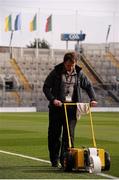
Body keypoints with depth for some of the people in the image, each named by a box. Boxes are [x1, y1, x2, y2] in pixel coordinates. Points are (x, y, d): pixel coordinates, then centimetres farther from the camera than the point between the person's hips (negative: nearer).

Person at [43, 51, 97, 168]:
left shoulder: (79, 73, 6)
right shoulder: (56, 72, -2)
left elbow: (88, 86, 15)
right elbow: (46, 87, -1)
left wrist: (93, 99, 0)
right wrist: (52, 99, -16)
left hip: (72, 107, 1)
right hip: (57, 106, -1)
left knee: (69, 134, -6)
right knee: (55, 135, 4)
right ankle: (55, 160, 16)